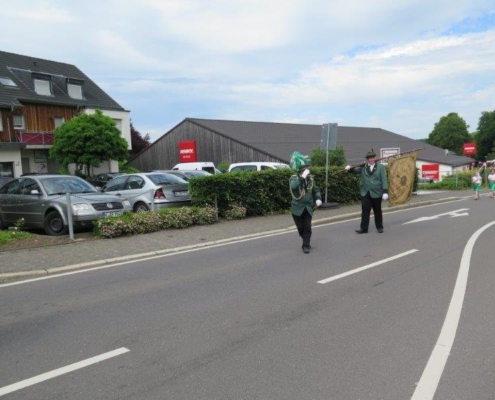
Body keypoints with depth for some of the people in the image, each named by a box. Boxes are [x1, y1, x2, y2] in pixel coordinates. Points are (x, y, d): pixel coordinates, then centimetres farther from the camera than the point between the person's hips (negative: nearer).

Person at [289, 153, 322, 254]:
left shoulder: (310, 178, 2)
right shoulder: (294, 178, -10)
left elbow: (316, 190, 11)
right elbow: (293, 186, -33)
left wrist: (318, 198, -6)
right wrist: (303, 177, -36)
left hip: (308, 208, 2)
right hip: (297, 208, -2)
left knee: (307, 228, -5)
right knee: (300, 228, 10)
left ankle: (306, 246, 7)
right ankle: (306, 242, 35)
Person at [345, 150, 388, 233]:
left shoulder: (380, 167, 0)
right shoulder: (363, 167, 8)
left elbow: (384, 180, -5)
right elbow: (356, 170, 0)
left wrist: (385, 191, -15)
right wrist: (350, 169, -23)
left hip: (376, 193, -1)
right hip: (365, 193, 1)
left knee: (377, 211, 11)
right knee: (365, 210, -2)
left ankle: (379, 227, 25)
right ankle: (363, 228, 2)